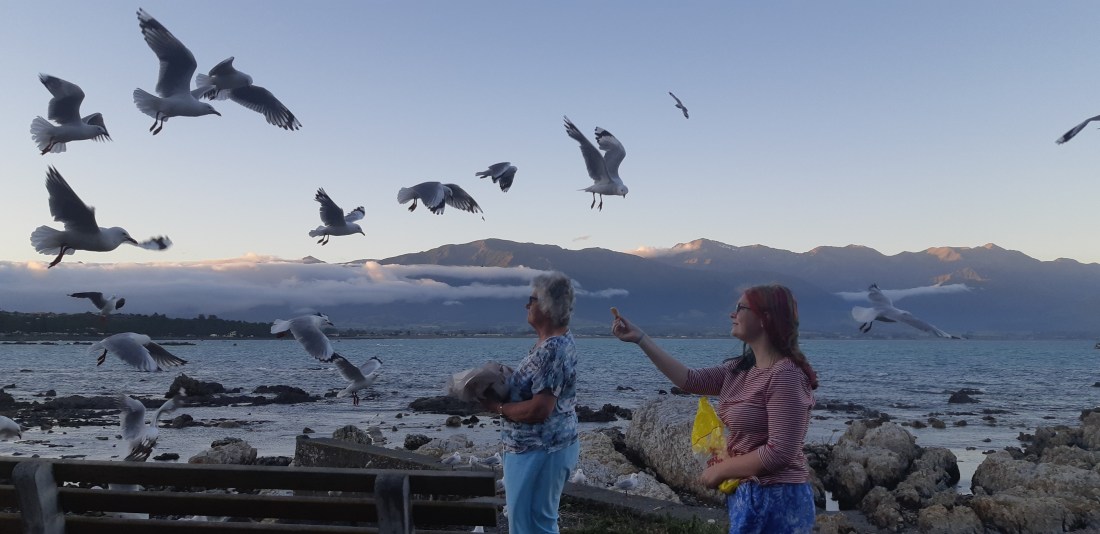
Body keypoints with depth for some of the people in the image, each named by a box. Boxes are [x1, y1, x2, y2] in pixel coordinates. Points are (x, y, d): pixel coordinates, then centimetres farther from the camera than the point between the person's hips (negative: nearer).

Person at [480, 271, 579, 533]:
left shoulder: (552, 350, -25)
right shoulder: (555, 341, 9)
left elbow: (538, 409, -29)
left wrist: (497, 406, -15)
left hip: (540, 451, -10)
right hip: (537, 447, 10)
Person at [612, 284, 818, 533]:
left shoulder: (785, 375, -21)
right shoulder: (741, 370, 6)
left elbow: (780, 453, -24)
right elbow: (690, 380, 6)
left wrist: (720, 470, -13)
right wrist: (640, 338, 5)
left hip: (775, 500, -8)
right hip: (748, 494, 8)